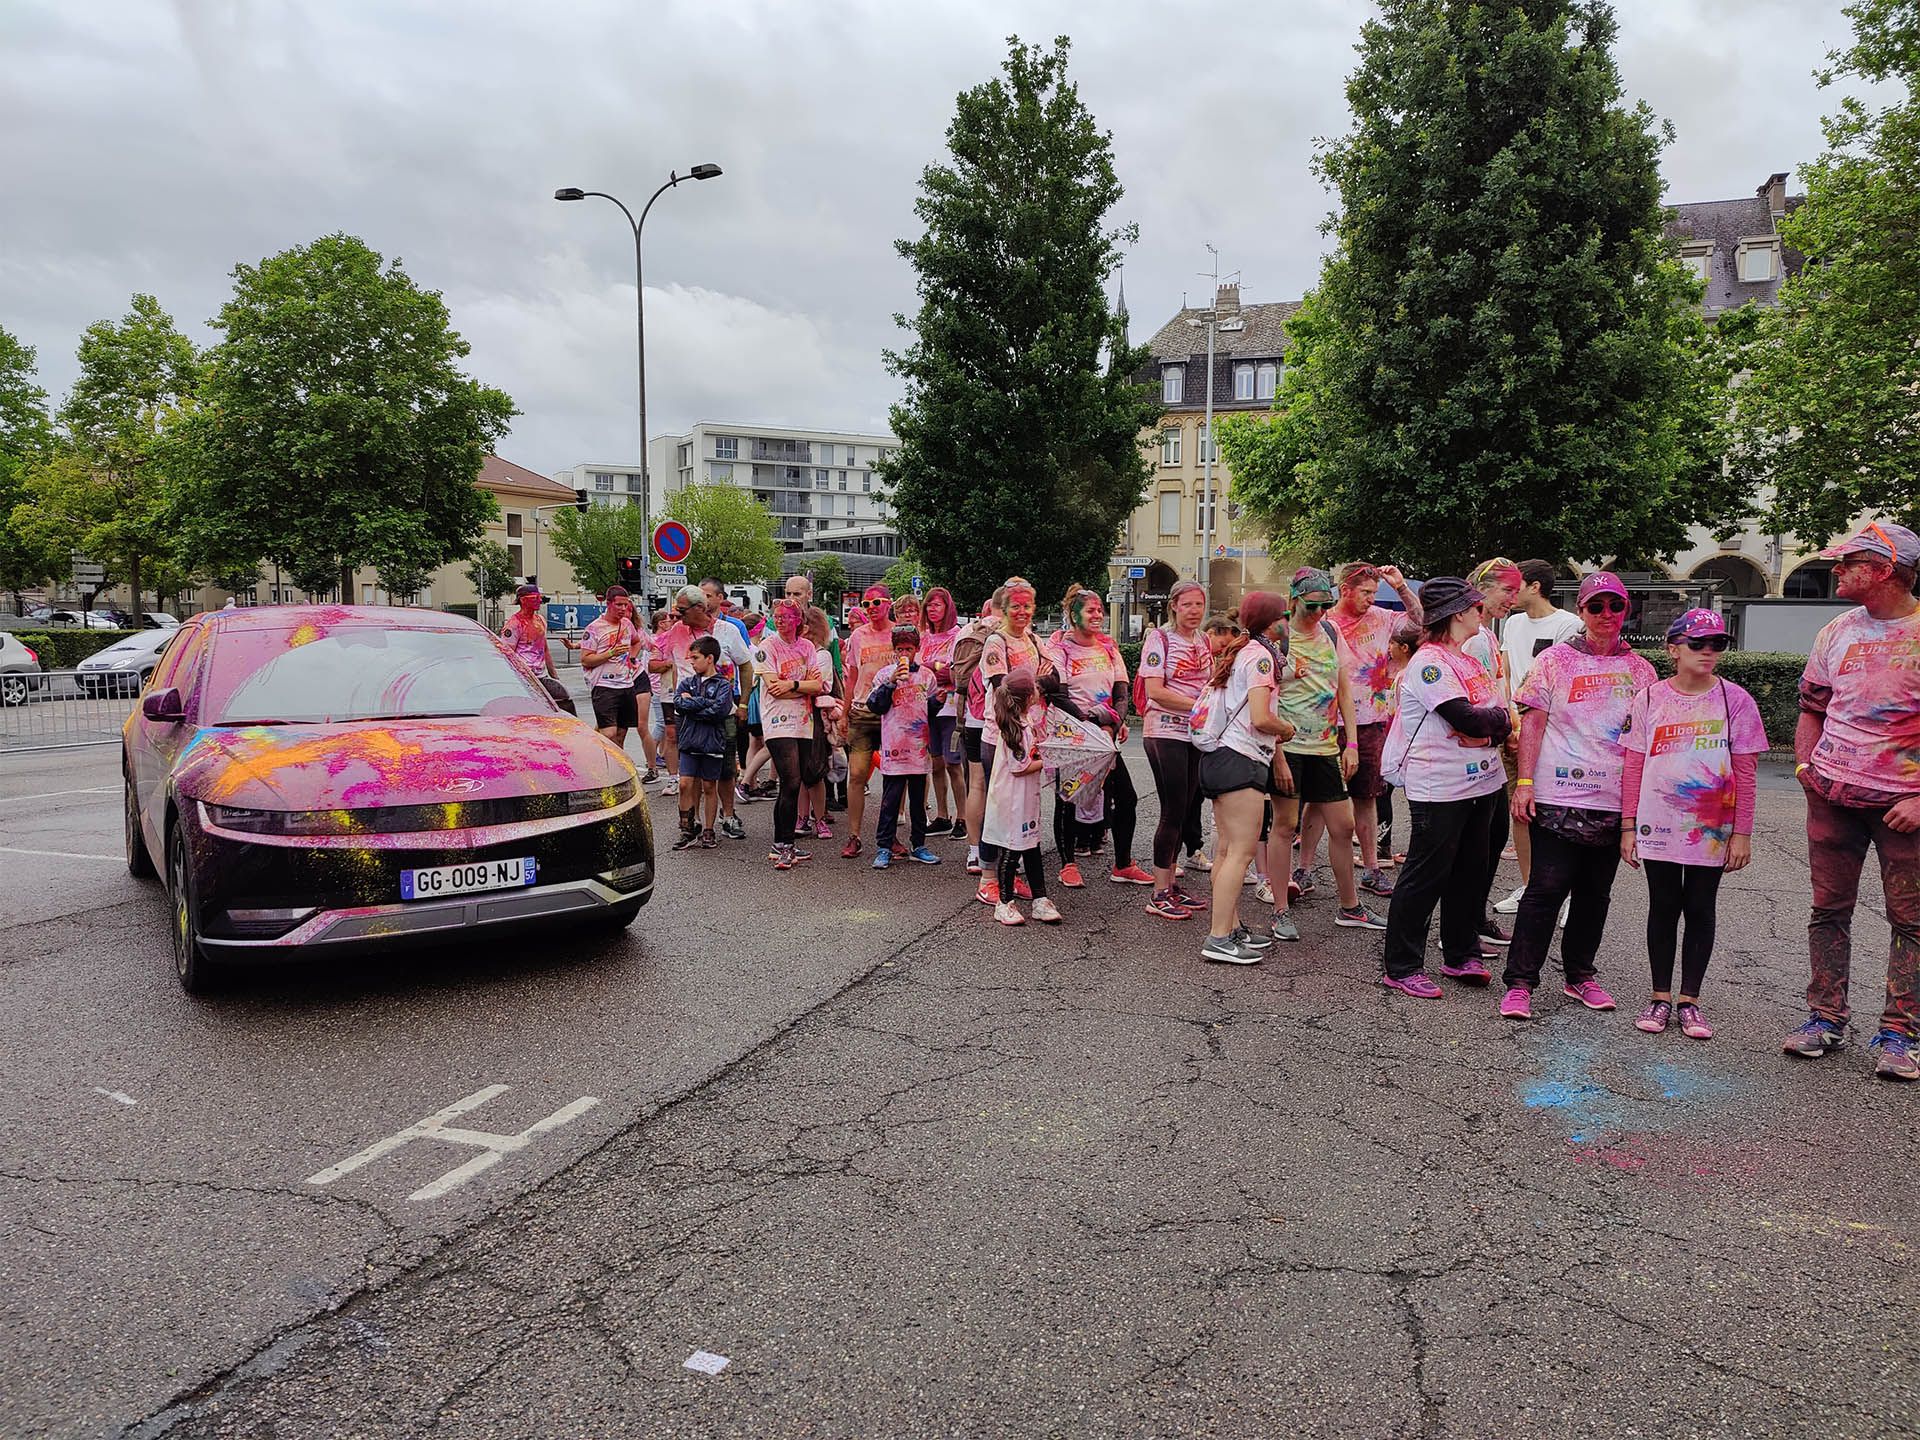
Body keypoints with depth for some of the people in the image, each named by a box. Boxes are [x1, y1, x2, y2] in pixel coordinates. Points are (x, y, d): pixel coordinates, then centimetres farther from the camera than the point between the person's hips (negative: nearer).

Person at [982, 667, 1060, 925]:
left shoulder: (1026, 720, 6)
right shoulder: (1018, 728, -22)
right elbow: (1020, 768, -21)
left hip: (1026, 797, 10)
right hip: (1013, 799, -10)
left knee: (1031, 847, 13)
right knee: (1011, 849, 1)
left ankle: (1040, 899, 19)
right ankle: (1004, 902, 12)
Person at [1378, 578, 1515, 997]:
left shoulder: (1468, 659, 14)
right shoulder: (1429, 663, -15)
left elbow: (1501, 720, 9)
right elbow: (1466, 719, -23)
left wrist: (1488, 731, -13)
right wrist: (1502, 718, -4)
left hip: (1481, 783, 9)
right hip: (1438, 788, -9)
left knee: (1470, 872, 16)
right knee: (1425, 877, -2)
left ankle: (1461, 955, 30)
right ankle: (1400, 967, 7)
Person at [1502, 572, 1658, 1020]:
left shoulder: (1640, 670, 10)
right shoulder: (1555, 660, 1)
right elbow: (1532, 723, -2)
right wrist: (1524, 782, -9)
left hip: (1614, 802, 4)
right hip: (1557, 797, -4)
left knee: (1595, 893, 12)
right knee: (1547, 889, -7)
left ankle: (1579, 975, 27)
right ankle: (1519, 983, 0)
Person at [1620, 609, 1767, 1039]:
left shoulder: (1734, 699, -2)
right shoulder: (1650, 698, 0)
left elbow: (1745, 771, -1)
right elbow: (1634, 765, 2)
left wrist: (1742, 832, -4)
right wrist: (1628, 825, -1)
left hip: (1712, 827, 0)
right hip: (1658, 824, 0)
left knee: (1700, 909, 7)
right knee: (1663, 907, 8)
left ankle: (1689, 1000, 18)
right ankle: (1661, 997, 18)